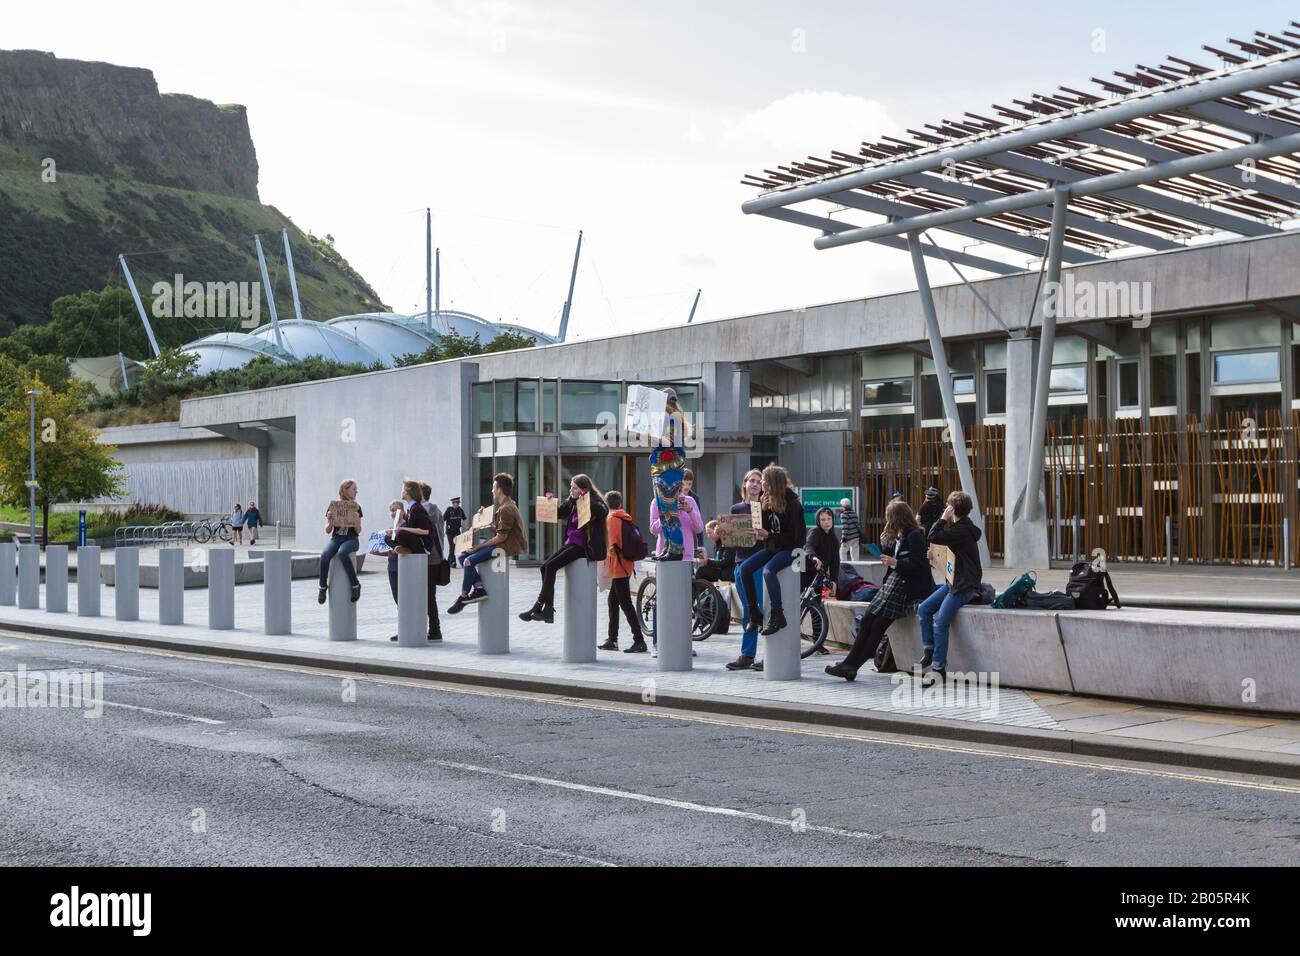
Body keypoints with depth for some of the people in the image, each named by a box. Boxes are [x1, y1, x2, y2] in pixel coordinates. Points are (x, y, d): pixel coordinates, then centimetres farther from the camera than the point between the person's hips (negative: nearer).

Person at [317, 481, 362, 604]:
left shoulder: (356, 507, 8)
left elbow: (358, 531, 6)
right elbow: (327, 531, 7)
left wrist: (356, 521, -14)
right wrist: (330, 521, -14)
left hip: (351, 539, -1)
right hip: (336, 539, 1)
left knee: (342, 553, -36)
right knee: (325, 555, -31)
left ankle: (355, 585, -24)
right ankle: (323, 587, -16)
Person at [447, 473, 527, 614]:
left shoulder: (506, 509, -15)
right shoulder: (506, 506, 19)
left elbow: (501, 537, -21)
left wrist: (478, 547, -17)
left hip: (508, 547, -11)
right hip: (502, 544, 11)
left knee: (469, 561, -23)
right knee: (462, 556, 2)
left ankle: (463, 597, -10)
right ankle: (479, 587, -9)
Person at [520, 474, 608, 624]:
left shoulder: (595, 501, -8)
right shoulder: (572, 502, 13)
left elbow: (603, 512, -29)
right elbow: (558, 513, 22)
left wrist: (588, 501, -30)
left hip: (582, 546, -8)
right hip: (570, 543, 8)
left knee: (550, 566, -18)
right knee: (545, 566, -7)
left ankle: (538, 606, -12)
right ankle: (548, 610, -8)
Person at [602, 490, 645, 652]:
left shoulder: (611, 518, -9)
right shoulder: (625, 517, 13)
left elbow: (613, 542, -17)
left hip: (618, 566, -9)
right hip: (627, 565, 9)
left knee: (625, 603, -9)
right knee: (613, 601, 16)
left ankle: (639, 641, -12)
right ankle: (612, 640, 21)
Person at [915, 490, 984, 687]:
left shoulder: (961, 530, -19)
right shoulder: (959, 527, 14)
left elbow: (933, 537, -22)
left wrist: (943, 519, -12)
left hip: (965, 586, -11)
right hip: (953, 582, 11)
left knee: (940, 621, -20)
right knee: (923, 609, 2)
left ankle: (939, 668, -18)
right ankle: (930, 655, 4)